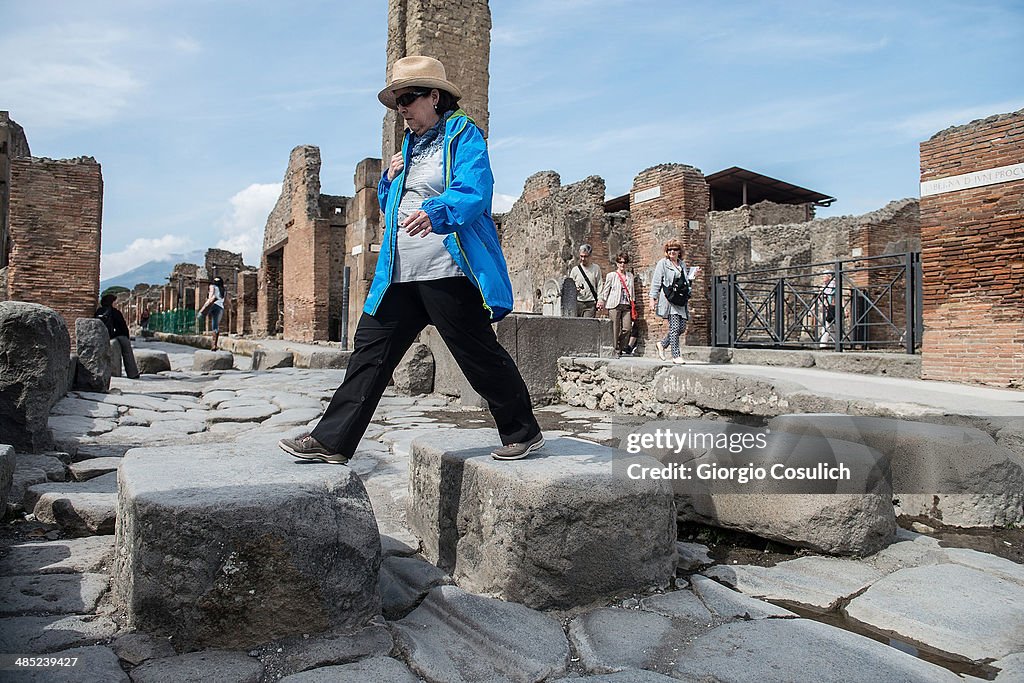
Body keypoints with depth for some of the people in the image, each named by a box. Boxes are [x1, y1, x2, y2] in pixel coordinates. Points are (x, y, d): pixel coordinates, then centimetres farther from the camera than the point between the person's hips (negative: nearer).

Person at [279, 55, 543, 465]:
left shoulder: (463, 135, -1)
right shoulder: (409, 146, 22)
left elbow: (473, 191, -20)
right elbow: (390, 208, 29)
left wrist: (435, 213, -38)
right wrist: (390, 181, 8)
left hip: (447, 270, -8)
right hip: (400, 274, 8)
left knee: (478, 353, -2)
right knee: (370, 347, 5)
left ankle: (523, 433, 15)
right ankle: (332, 441, 12)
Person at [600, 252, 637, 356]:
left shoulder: (630, 276, 16)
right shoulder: (611, 275, 5)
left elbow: (632, 291, 20)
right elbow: (605, 290, 7)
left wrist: (633, 303, 16)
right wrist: (602, 301, 2)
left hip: (627, 305, 4)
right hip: (614, 305, -3)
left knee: (627, 328, -5)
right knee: (615, 329, -4)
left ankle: (623, 348, 10)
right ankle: (615, 350, 3)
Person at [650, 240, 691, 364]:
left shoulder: (683, 264, 18)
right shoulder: (662, 263, 2)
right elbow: (656, 282, -1)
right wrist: (653, 298, -7)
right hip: (669, 299, -6)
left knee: (682, 328, 2)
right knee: (675, 327, -10)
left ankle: (662, 343, 22)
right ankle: (676, 356, -5)